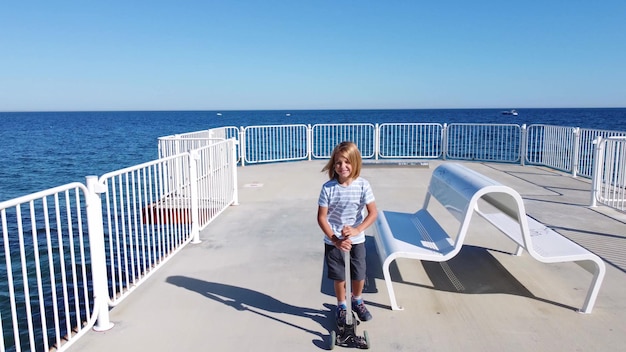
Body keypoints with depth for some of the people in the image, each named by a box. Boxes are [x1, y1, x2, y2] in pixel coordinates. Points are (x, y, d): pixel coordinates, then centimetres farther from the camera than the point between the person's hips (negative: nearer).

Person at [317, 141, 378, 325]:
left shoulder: (363, 185, -14)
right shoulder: (328, 188, -16)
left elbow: (373, 213, -10)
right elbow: (321, 217, -13)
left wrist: (357, 230, -24)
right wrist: (336, 240, -21)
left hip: (357, 240, 1)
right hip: (333, 242, -1)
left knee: (359, 276, 15)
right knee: (339, 277, 13)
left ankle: (357, 301, 46)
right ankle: (341, 306, 39)